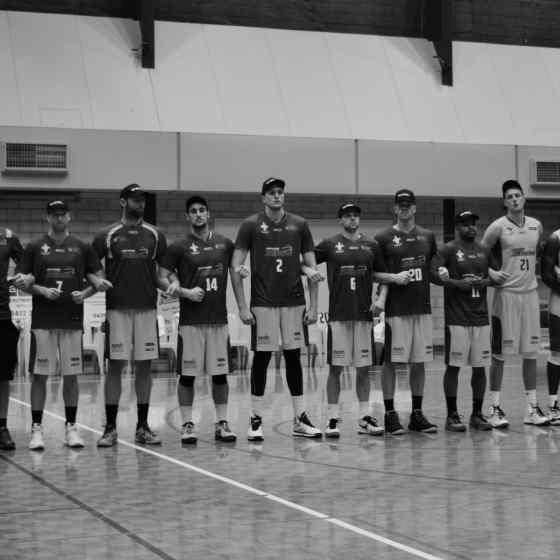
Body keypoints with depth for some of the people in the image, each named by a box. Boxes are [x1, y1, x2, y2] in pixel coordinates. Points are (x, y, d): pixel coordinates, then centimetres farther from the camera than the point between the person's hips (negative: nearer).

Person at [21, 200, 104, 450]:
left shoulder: (82, 247, 7)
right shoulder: (34, 247, 4)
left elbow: (96, 280, 10)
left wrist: (84, 293, -9)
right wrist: (42, 290, -13)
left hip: (73, 320, 1)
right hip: (43, 321, -1)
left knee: (71, 375, 5)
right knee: (39, 375, 0)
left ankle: (71, 427, 14)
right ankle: (36, 428, 6)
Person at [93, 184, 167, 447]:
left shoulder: (155, 235, 8)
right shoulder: (107, 236, 1)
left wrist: (170, 285, -7)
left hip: (147, 308, 2)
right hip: (117, 309, -2)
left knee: (144, 366, 4)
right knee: (115, 366, -2)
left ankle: (143, 426, 13)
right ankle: (110, 428, 5)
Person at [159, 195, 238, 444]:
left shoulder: (225, 244, 8)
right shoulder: (179, 247, -1)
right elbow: (163, 279, 0)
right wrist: (185, 292, -13)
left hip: (219, 318, 3)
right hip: (190, 319, -3)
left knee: (220, 373, 6)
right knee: (187, 373, 1)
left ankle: (222, 423, 12)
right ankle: (187, 425, 8)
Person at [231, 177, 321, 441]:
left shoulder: (299, 225, 5)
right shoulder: (251, 225, -2)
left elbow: (312, 268, 7)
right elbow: (236, 268, -3)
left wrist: (313, 305, 1)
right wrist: (242, 306, -8)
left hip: (294, 302, 3)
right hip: (263, 303, -2)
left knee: (293, 357, 6)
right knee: (262, 357, 1)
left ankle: (300, 419, 12)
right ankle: (256, 419, 9)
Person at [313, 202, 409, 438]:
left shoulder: (371, 245, 11)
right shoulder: (330, 244, 2)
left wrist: (395, 277, 4)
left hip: (364, 313, 3)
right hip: (338, 314, -3)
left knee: (363, 368, 6)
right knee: (335, 367, 0)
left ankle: (364, 417, 12)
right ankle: (332, 418, 5)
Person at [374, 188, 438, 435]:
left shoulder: (427, 237, 11)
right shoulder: (384, 238, -1)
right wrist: (382, 297, -15)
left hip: (422, 307, 4)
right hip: (395, 309, -4)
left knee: (419, 361, 7)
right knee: (391, 361, -1)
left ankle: (417, 414, 15)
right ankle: (390, 414, 6)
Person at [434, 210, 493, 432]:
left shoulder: (483, 251, 14)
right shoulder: (448, 249, -3)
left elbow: (493, 277, 17)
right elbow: (432, 273, -13)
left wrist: (484, 282, -5)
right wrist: (456, 283, -20)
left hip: (481, 317, 5)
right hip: (456, 317, -5)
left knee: (480, 367, 6)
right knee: (453, 366, -1)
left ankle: (477, 414, 15)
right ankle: (452, 415, 6)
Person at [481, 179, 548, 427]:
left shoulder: (536, 226, 9)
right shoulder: (498, 227, -6)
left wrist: (535, 272, 12)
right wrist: (491, 273, -15)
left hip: (530, 293, 5)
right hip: (506, 293, -4)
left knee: (531, 353, 6)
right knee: (499, 353, 0)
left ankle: (532, 408, 12)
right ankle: (495, 408, 6)